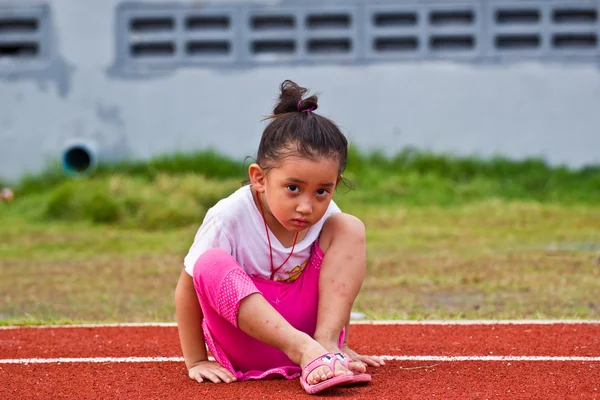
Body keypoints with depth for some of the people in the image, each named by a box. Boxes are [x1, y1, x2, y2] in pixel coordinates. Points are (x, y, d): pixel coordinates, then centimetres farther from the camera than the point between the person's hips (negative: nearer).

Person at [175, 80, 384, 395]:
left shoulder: (326, 215, -7)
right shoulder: (229, 218, -19)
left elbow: (340, 282, 7)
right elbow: (187, 289, -11)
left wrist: (335, 344, 1)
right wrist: (196, 361, -10)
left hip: (308, 324, 3)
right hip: (249, 346, -3)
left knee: (349, 228, -12)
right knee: (212, 264, -32)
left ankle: (324, 344, -26)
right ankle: (305, 349, -40)